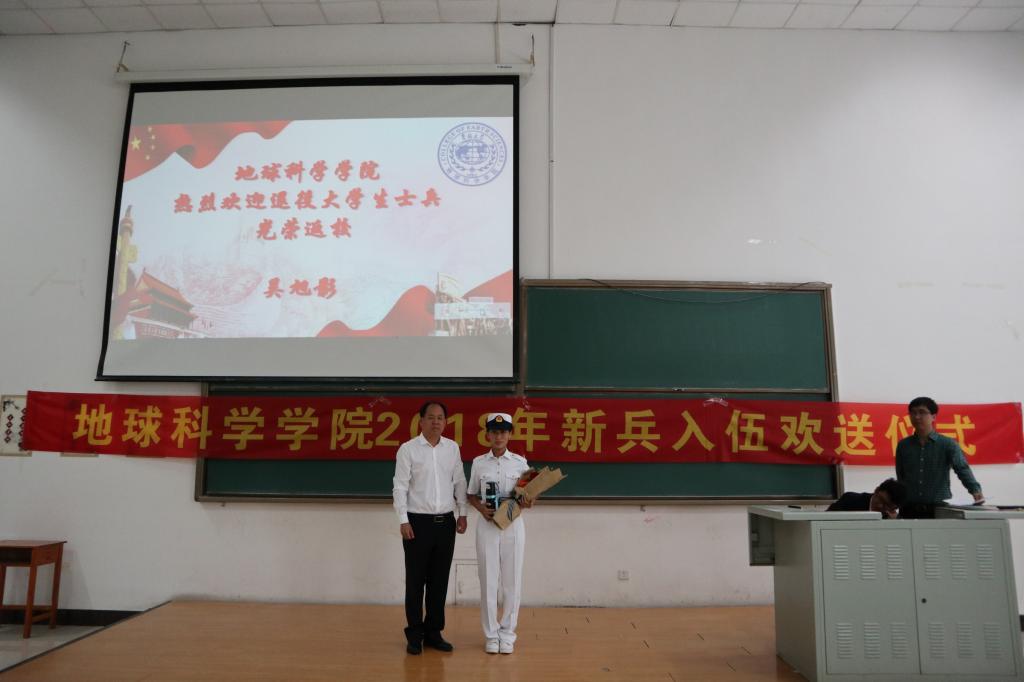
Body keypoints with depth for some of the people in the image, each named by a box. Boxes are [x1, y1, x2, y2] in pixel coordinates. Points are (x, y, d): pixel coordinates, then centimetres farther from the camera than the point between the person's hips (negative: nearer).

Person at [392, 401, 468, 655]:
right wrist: (403, 520, -11)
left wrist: (462, 513, 7)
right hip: (418, 521, -3)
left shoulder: (452, 448, 6)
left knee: (439, 581, 9)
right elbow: (400, 486, -7)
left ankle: (433, 632, 21)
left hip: (446, 521, 4)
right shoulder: (408, 449, -5)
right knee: (416, 581, 5)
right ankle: (415, 634, 17)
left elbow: (459, 482, 12)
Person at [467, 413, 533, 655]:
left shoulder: (520, 462, -1)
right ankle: (491, 634, 19)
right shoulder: (479, 463, 1)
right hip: (487, 526, 0)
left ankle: (507, 633, 19)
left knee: (512, 580, 5)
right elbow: (472, 495, 8)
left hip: (513, 525, 0)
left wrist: (527, 503, -17)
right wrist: (482, 509, -11)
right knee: (489, 580, 5)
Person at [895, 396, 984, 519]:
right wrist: (900, 505, 3)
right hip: (909, 509, 2)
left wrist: (975, 490, -30)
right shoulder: (903, 445, 7)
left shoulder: (948, 444, 1)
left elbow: (962, 468, -13)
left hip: (939, 509, -2)